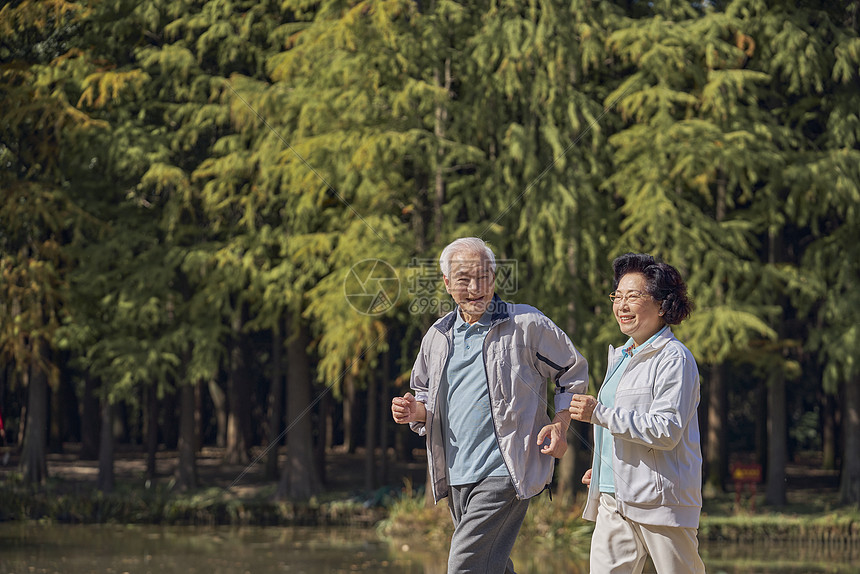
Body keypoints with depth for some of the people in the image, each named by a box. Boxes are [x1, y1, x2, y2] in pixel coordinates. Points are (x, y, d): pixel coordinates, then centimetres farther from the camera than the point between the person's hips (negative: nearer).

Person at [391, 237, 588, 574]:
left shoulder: (527, 325, -4)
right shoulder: (437, 337, 11)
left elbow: (574, 372, 6)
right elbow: (426, 394, 25)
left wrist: (559, 426, -6)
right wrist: (414, 411, 1)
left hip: (504, 472, -6)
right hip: (456, 476, 7)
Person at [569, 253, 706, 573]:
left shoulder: (674, 359, -9)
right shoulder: (622, 357, 20)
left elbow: (667, 431, -18)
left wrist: (600, 414, -19)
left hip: (660, 499, -8)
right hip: (613, 500, 8)